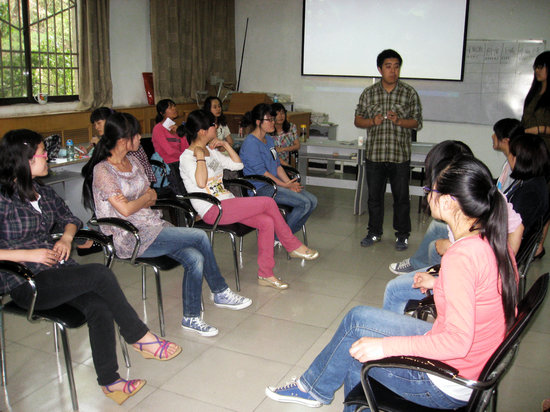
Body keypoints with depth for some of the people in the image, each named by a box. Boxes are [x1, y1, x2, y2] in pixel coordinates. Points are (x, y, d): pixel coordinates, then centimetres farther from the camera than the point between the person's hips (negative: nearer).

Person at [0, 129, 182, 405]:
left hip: (59, 270, 6)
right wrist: (28, 254, -18)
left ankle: (109, 381, -16)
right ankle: (140, 338, -11)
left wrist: (66, 238, 4)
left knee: (99, 308, -22)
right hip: (25, 285, -6)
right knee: (99, 274, -26)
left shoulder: (44, 193, 14)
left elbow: (69, 219, 27)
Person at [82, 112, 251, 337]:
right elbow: (125, 209, -19)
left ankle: (191, 318, 3)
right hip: (131, 238, -7)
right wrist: (146, 196, -2)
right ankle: (220, 292, -2)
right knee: (200, 237, -19)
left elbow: (152, 197, 13)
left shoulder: (132, 161, 12)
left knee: (195, 259, -15)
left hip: (153, 225, 7)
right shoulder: (102, 171, -12)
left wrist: (137, 202, -8)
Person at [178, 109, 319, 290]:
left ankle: (265, 275, -8)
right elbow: (200, 183, -27)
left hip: (227, 203, 8)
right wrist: (200, 156, -18)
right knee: (268, 202, -18)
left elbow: (238, 165, 21)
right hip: (212, 211, -8)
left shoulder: (211, 151, 17)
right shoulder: (187, 157, -8)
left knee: (267, 222, -16)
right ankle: (293, 246, 0)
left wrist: (226, 145, 12)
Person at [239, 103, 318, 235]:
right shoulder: (250, 143, -14)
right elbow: (261, 172, -17)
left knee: (312, 201, -2)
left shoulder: (269, 139, 16)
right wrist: (285, 185, -14)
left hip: (275, 183, 9)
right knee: (304, 203, -20)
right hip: (260, 188, -9)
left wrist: (290, 183, 1)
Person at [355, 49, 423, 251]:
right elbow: (358, 120, 8)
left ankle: (402, 234, 20)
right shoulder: (369, 93, 5)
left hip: (400, 155, -1)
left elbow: (417, 122, 2)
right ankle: (374, 232, 25)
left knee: (401, 196, 5)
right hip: (374, 153, 2)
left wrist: (399, 121, -17)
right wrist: (373, 121, -12)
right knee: (374, 195, 10)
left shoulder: (410, 93, 2)